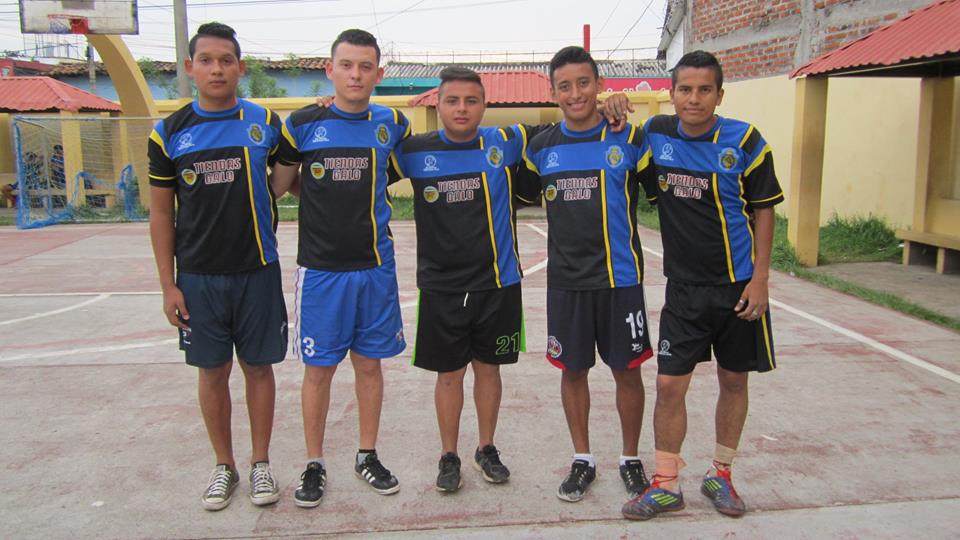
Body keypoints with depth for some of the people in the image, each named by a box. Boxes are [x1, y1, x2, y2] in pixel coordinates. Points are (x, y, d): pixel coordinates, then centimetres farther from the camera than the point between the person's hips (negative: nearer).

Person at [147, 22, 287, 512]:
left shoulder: (265, 123, 0)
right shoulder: (169, 133, 1)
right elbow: (161, 213, 3)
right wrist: (168, 284, 0)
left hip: (257, 272, 0)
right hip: (198, 277, 1)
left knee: (258, 366, 9)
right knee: (213, 371, 10)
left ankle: (260, 463, 25)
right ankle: (224, 465, 27)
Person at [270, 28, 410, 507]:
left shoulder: (392, 124, 2)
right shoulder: (302, 124, -2)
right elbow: (278, 186, 6)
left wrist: (359, 191, 10)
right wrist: (326, 190, 1)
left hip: (375, 266, 2)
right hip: (320, 268, -1)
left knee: (369, 363, 11)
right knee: (319, 368, 6)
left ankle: (368, 456, 27)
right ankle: (314, 465, 22)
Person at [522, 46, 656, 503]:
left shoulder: (630, 139, -3)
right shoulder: (541, 146, 3)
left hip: (620, 277, -2)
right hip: (565, 279, 2)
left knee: (627, 371, 8)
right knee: (573, 370, 11)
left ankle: (631, 459, 28)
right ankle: (582, 459, 29)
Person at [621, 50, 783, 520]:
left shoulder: (744, 141, -9)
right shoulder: (656, 134, -2)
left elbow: (763, 209, -3)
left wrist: (760, 279, -9)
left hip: (738, 284, -1)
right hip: (683, 286, 1)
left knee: (733, 380, 11)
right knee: (669, 384, 0)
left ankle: (720, 475, 30)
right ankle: (666, 484, 16)